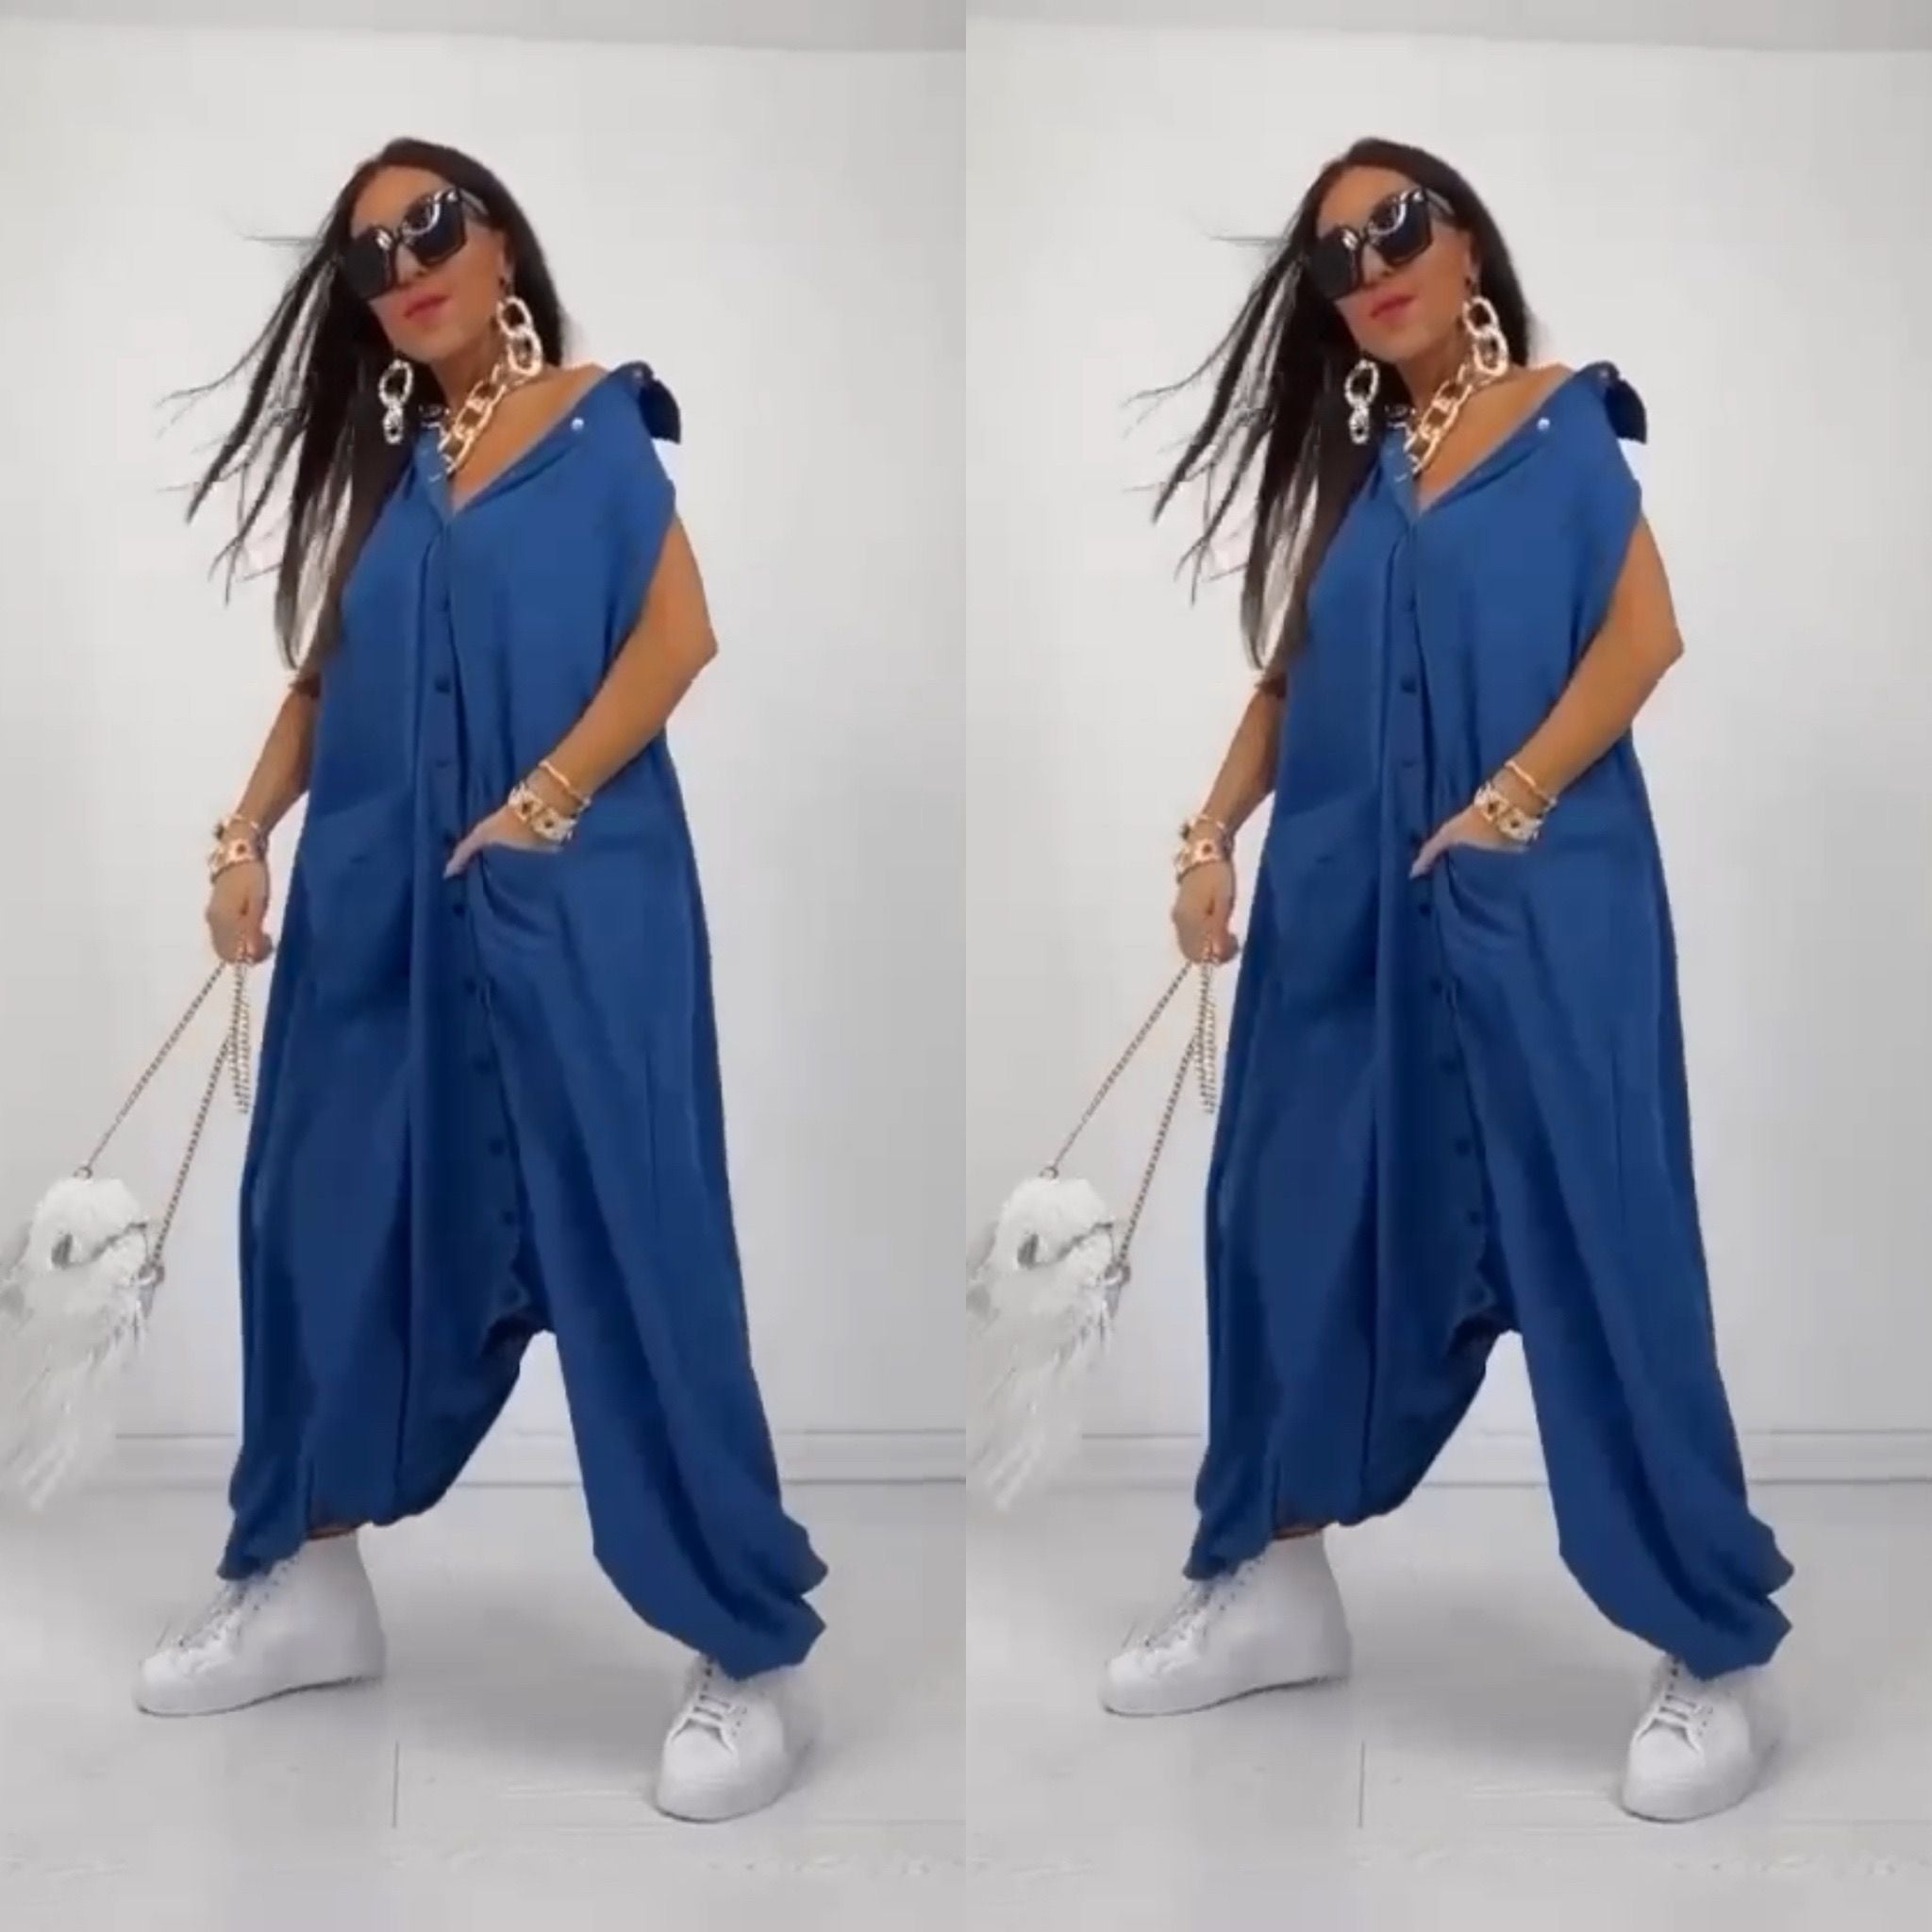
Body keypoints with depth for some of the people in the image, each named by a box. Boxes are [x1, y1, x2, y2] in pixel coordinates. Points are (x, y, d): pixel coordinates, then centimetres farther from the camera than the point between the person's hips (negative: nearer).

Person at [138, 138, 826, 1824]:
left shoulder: (600, 422, 2)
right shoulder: (384, 464, 16)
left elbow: (678, 633, -8)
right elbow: (326, 672, 16)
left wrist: (545, 800, -16)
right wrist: (247, 834, 5)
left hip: (568, 897, -6)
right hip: (380, 898, 6)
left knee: (623, 1242, -6)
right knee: (335, 1223, 10)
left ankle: (754, 1663, 1)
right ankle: (307, 1588, 27)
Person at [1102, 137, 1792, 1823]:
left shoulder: (1568, 422, 3)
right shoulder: (1349, 467, 16)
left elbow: (1644, 632, -7)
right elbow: (1292, 673, 16)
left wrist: (1510, 799, -16)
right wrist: (1213, 835, 3)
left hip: (1535, 897, -5)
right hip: (1346, 899, 6)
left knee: (1589, 1240, -5)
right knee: (1302, 1223, 9)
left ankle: (1720, 1659, 5)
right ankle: (1273, 1586, 24)